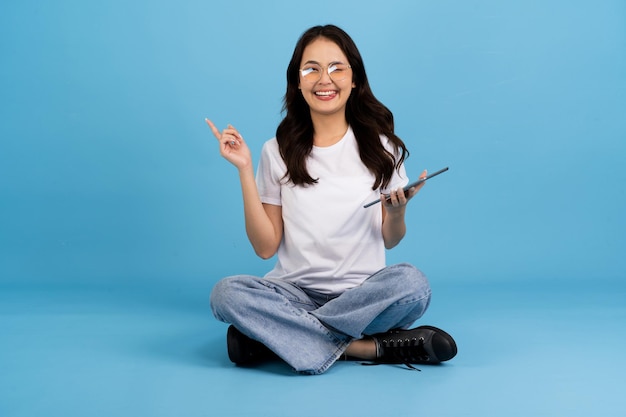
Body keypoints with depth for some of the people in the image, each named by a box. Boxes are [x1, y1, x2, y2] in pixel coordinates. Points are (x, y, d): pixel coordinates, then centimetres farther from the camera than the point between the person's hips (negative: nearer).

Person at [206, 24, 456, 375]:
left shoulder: (379, 146, 3)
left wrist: (397, 211, -14)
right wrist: (245, 170, -7)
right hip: (296, 292, 0)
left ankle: (276, 336, -20)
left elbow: (390, 240, 8)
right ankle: (370, 348, -22)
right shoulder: (279, 151, 2)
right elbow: (266, 247, -2)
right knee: (226, 293, -28)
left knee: (411, 283, -31)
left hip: (362, 292, 0)